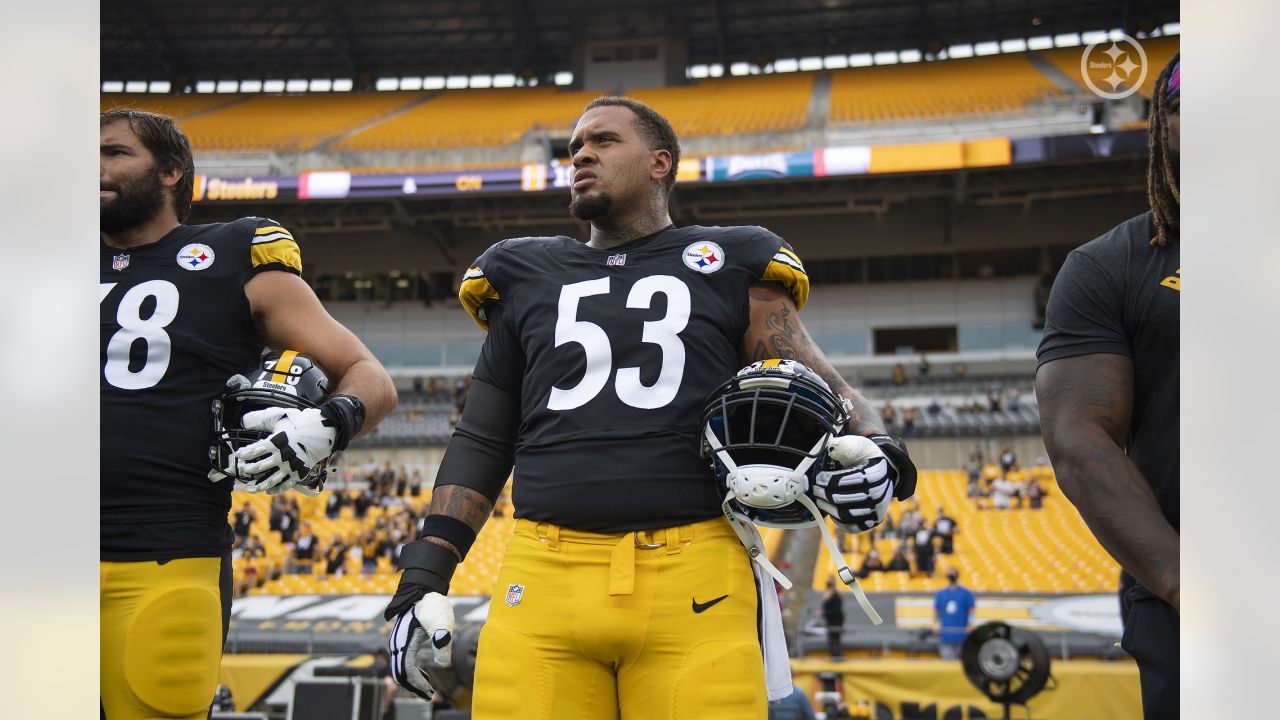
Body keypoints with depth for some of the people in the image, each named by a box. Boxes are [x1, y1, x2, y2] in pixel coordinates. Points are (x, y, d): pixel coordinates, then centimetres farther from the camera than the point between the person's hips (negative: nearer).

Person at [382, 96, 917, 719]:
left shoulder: (728, 269, 14)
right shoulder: (527, 278, 21)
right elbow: (482, 441, 22)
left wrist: (873, 450, -11)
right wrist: (425, 573, 14)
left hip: (694, 583, -2)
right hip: (544, 577, 2)